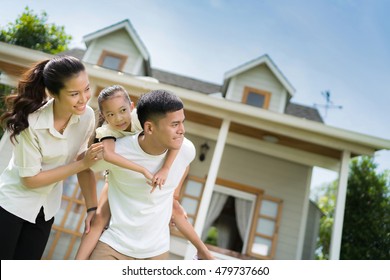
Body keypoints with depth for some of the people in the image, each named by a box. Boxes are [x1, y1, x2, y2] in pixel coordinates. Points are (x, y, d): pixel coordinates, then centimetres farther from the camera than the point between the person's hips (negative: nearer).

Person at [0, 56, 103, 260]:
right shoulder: (31, 123, -29)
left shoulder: (87, 116, -17)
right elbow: (31, 179, -23)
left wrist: (92, 207, -12)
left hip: (46, 207, 4)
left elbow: (83, 161, -9)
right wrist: (81, 164, -27)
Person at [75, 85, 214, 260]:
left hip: (149, 176, 2)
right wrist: (144, 170, -57)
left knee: (176, 209, 5)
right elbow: (108, 154, -54)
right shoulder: (106, 130, -30)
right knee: (99, 218, -18)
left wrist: (165, 169, -48)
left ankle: (203, 252, 25)